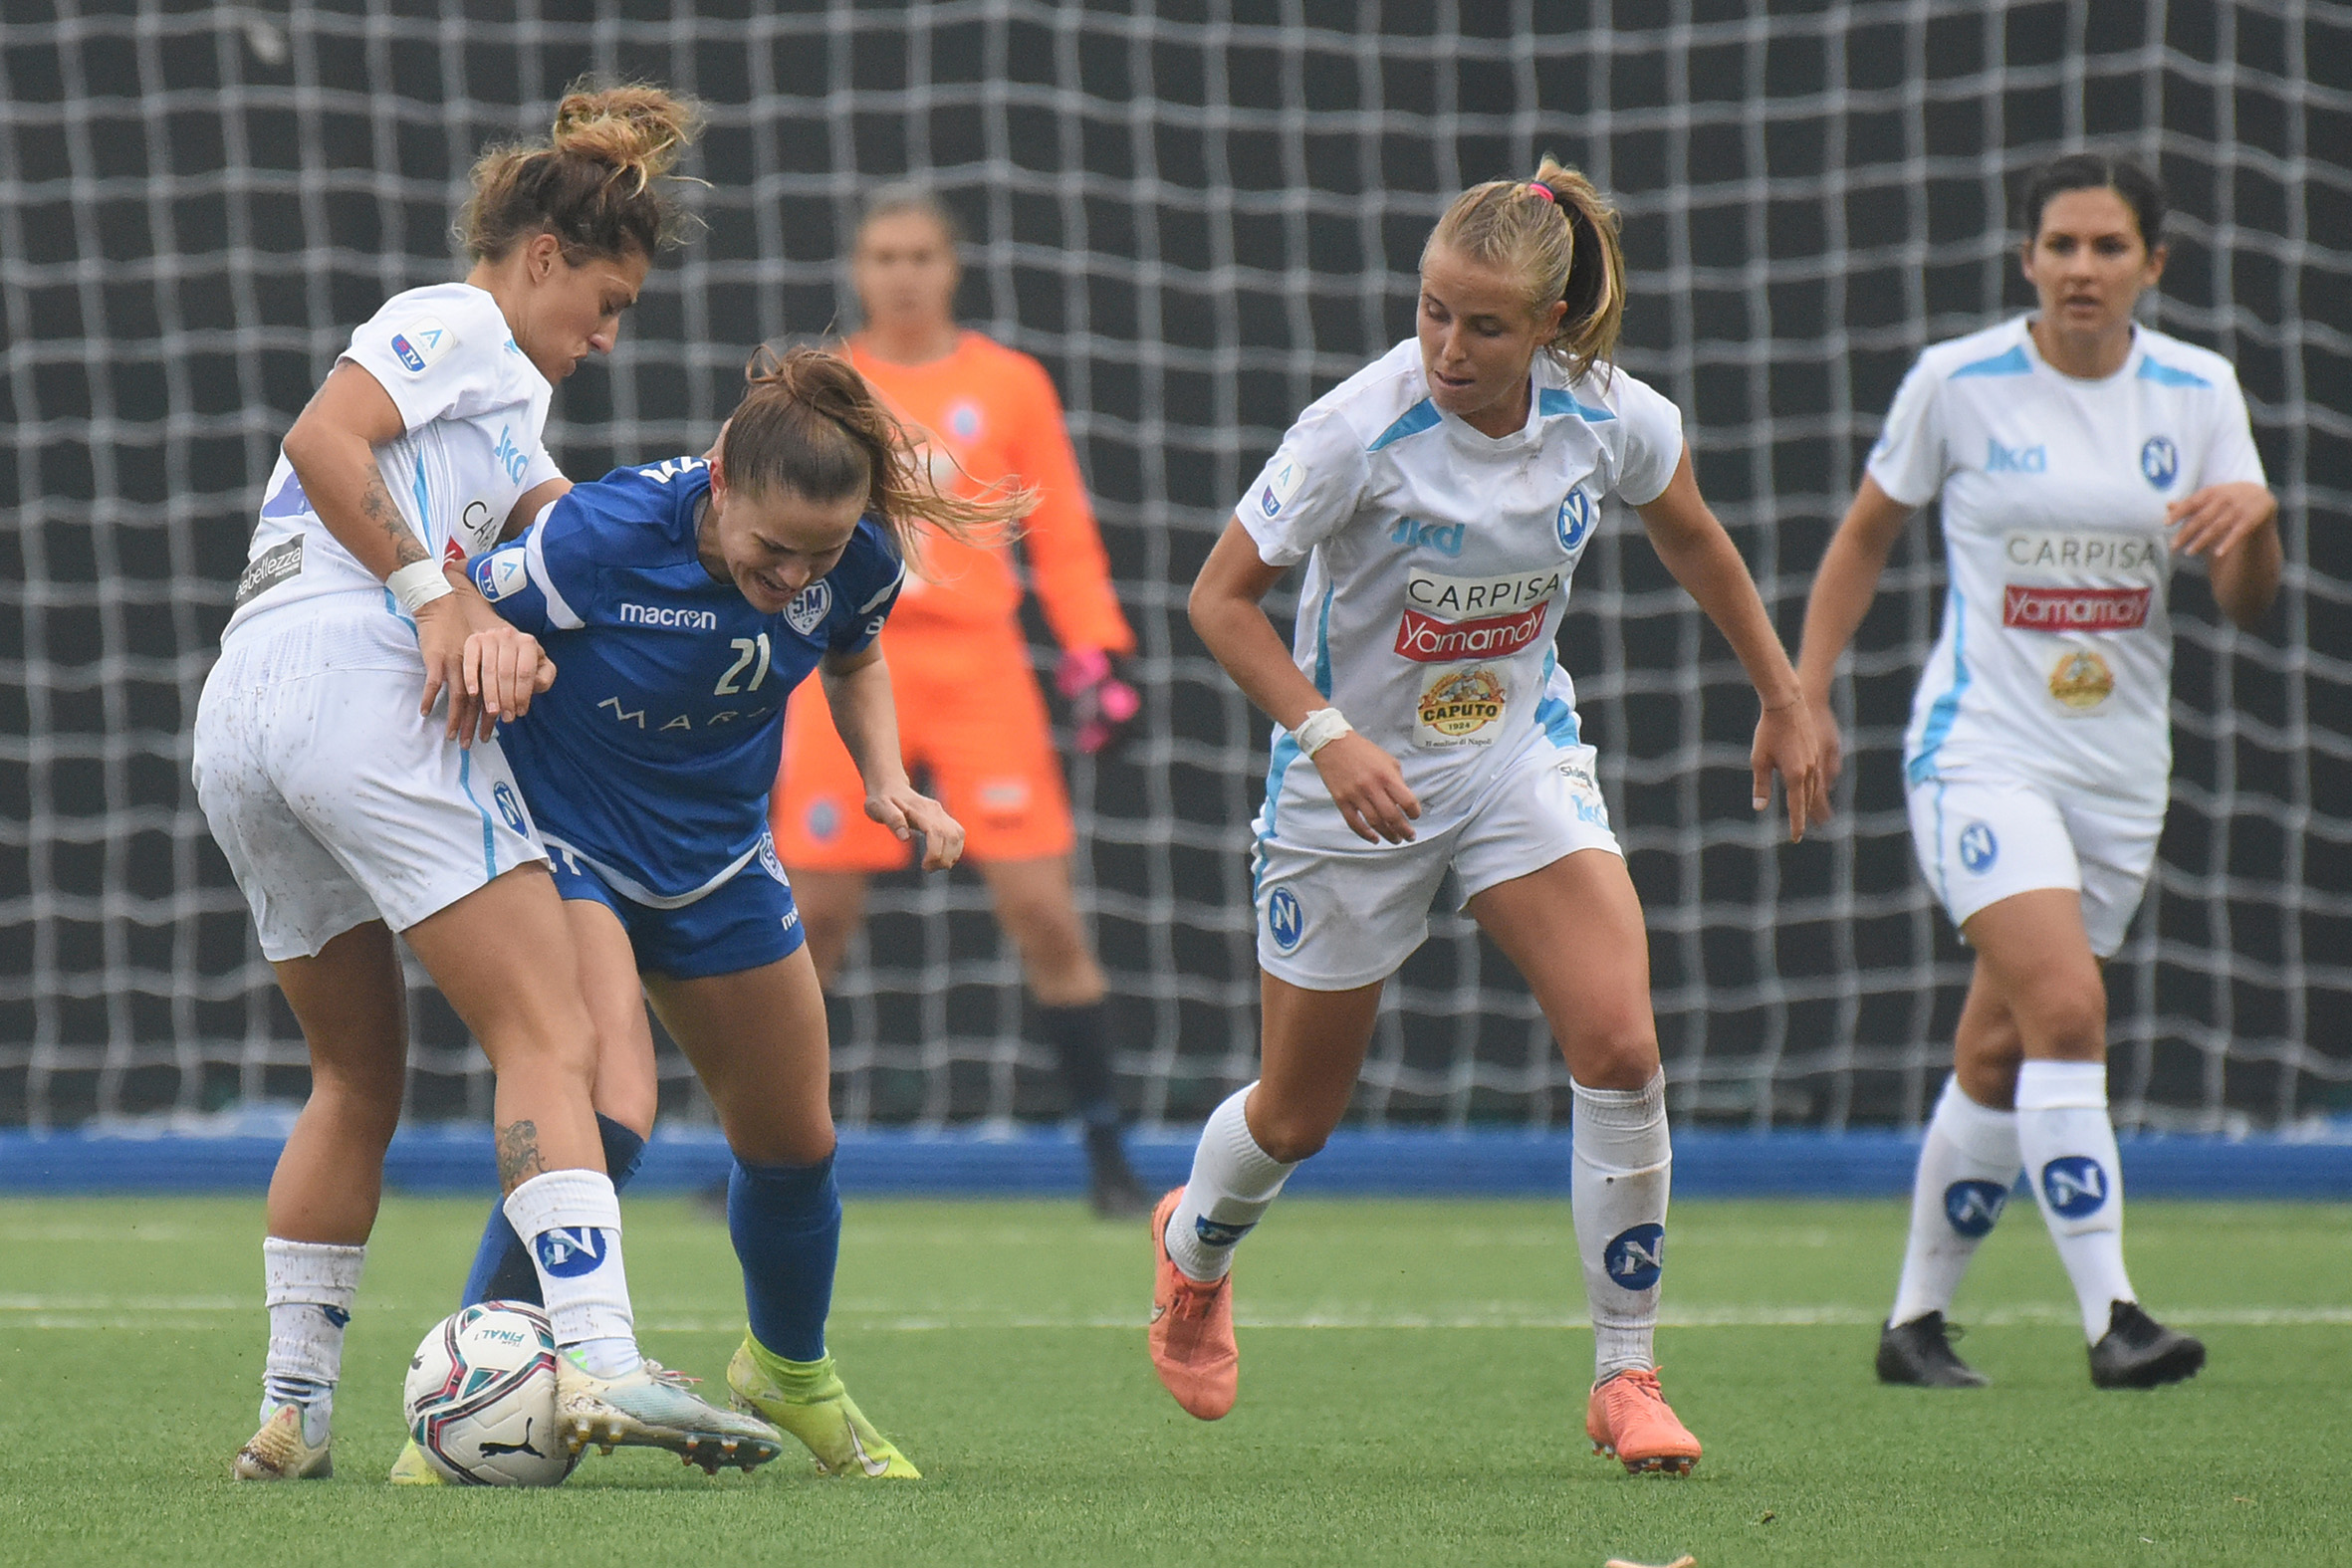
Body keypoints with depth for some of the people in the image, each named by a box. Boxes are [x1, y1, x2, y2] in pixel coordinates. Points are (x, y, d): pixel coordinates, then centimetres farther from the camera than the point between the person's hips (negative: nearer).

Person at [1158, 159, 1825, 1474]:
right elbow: (1223, 597, -16)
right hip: (1356, 778, -2)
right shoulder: (1361, 428, -25)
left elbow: (1693, 539, 9)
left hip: (1523, 754, 2)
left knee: (1621, 1045, -19)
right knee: (1299, 1116, 12)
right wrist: (1328, 735, -29)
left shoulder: (1612, 417, -13)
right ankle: (1195, 1245, 48)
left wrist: (1785, 699, 14)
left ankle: (1627, 1376, -6)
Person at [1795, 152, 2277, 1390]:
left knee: (1998, 1063, 9)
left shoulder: (2197, 393, 2)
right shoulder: (1957, 383, -5)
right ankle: (2110, 1318, -24)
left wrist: (2254, 516, -22)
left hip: (2119, 772, 4)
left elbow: (2247, 603, -1)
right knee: (2066, 1008, -23)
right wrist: (1806, 693, 2)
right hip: (1981, 752, -3)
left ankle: (1916, 1320, 24)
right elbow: (1866, 534, 9)